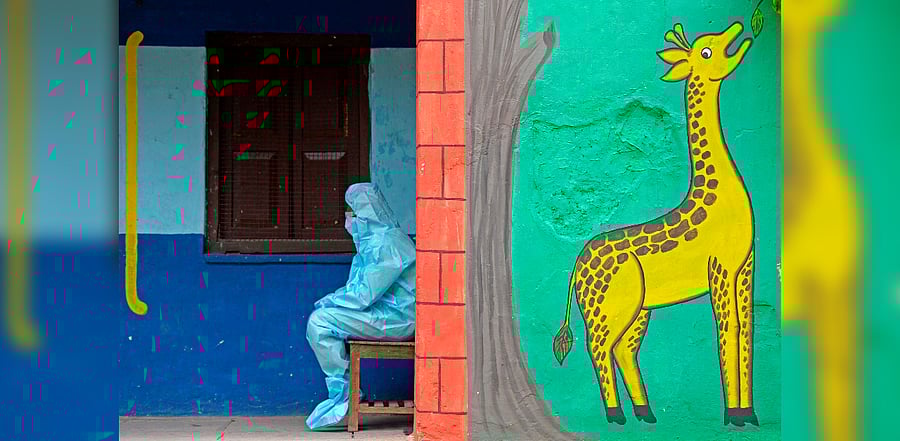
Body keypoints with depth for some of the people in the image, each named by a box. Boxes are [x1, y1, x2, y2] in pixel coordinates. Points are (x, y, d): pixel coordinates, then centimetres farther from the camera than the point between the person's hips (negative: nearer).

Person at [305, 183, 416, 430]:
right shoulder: (373, 239, 15)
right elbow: (361, 287, 21)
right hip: (385, 311, 11)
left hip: (396, 318, -11)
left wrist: (332, 300, -7)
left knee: (320, 321, -18)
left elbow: (364, 295, -22)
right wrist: (333, 298, 4)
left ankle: (341, 393, -8)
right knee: (320, 317, 11)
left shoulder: (389, 244, -19)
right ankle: (342, 393, 8)